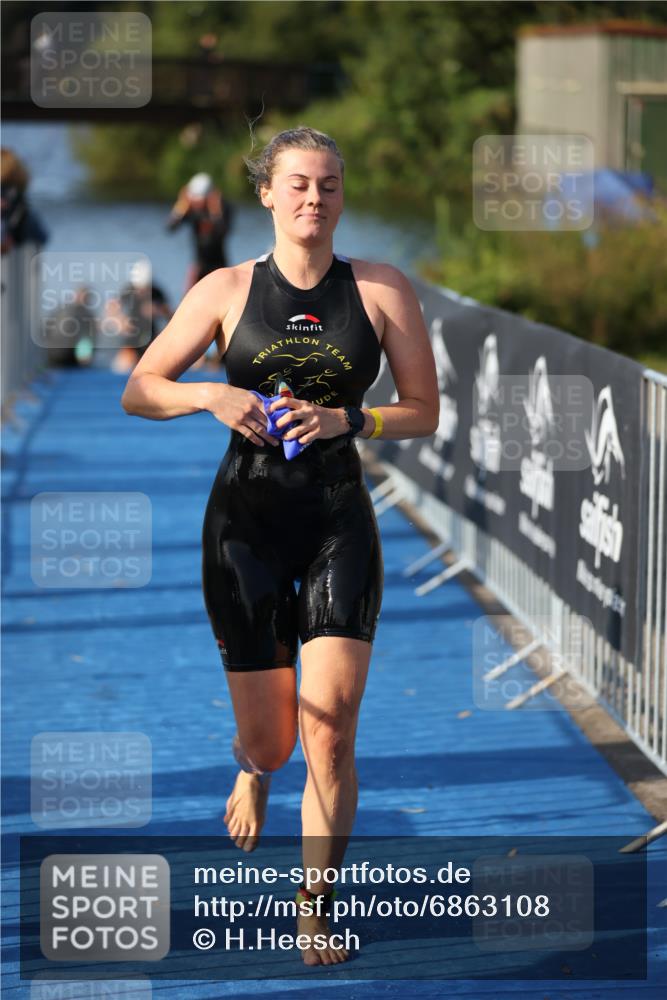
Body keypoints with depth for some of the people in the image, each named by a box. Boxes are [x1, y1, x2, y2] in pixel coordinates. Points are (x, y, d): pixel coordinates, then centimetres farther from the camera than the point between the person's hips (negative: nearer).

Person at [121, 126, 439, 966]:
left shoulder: (383, 291, 2)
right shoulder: (227, 290, 2)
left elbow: (425, 413, 5)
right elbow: (137, 392, 5)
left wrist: (345, 419, -12)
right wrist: (210, 395, -14)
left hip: (340, 518, 0)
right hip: (246, 517, 0)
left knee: (332, 729, -12)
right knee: (269, 736, 4)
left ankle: (315, 913, 5)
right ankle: (253, 769, 45)